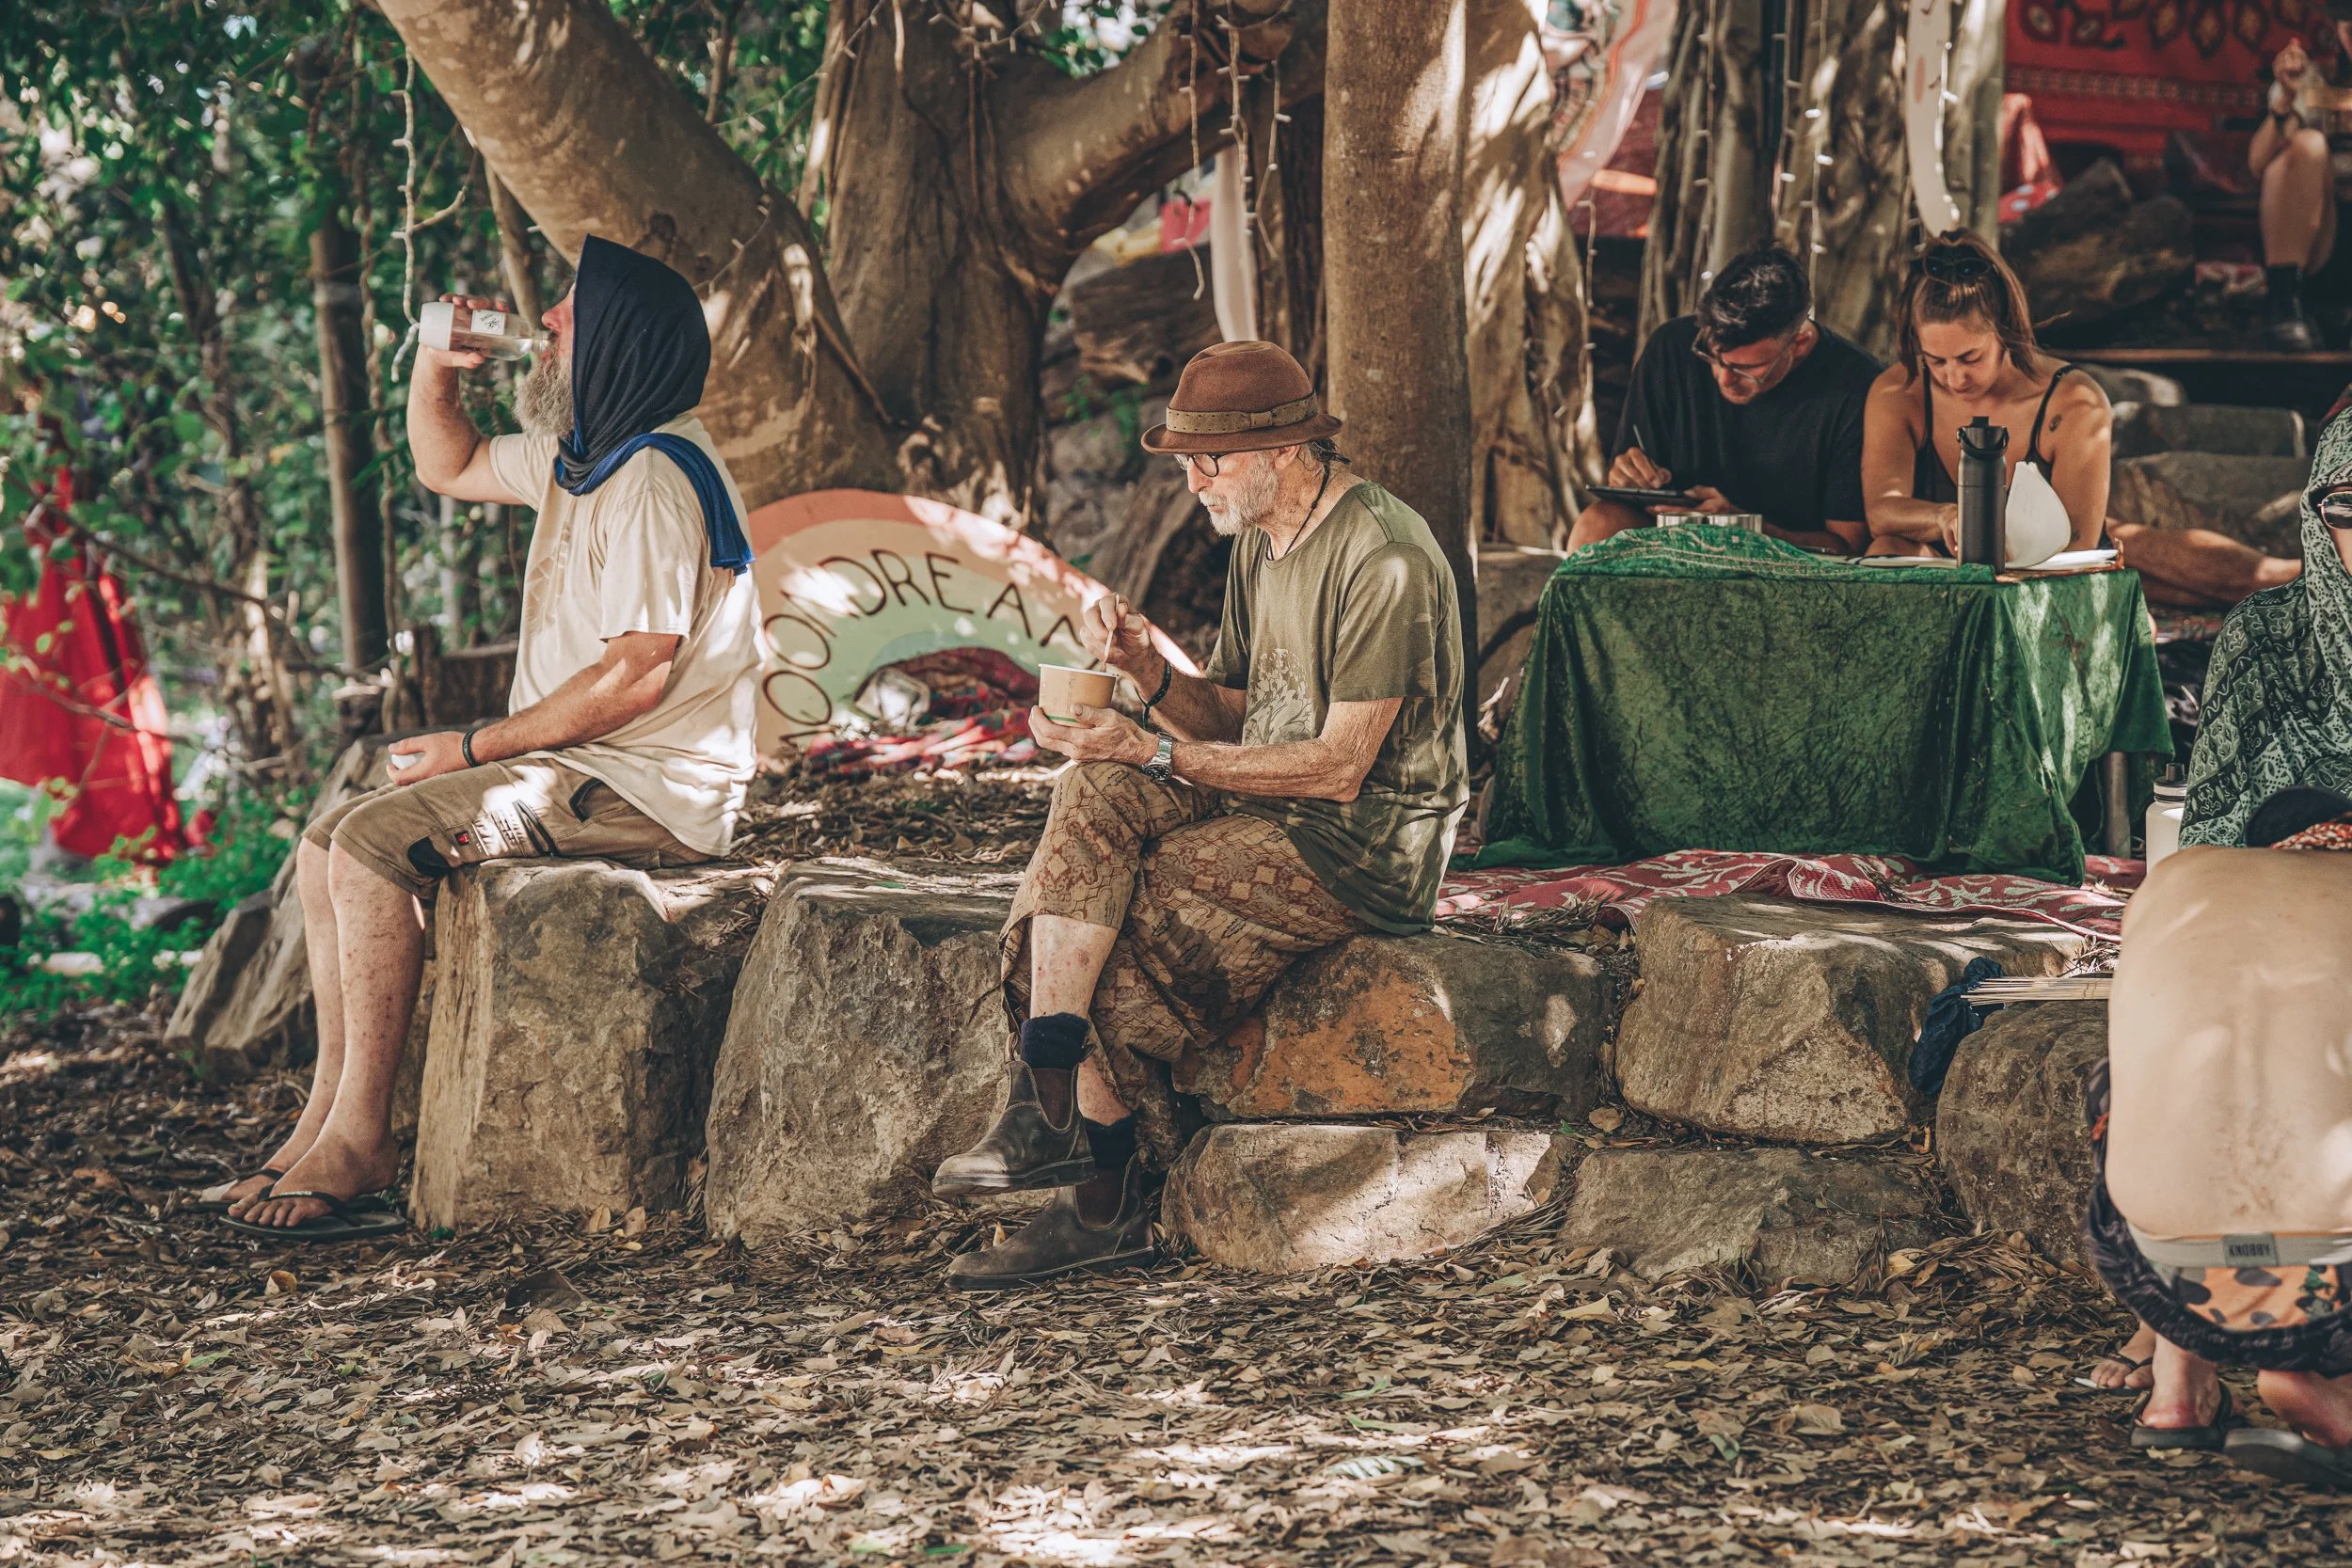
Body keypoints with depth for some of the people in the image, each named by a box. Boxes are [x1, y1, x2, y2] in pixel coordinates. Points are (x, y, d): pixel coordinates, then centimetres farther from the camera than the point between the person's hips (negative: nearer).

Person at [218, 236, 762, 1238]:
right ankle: (330, 1113, 0)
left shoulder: (656, 477, -18)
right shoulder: (579, 454, 14)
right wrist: (436, 371, 10)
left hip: (647, 785, -10)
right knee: (326, 847, 3)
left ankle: (359, 1140, -18)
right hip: (579, 770, 10)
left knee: (372, 843, -23)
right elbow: (450, 469, 31)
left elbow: (639, 673, -24)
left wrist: (473, 750, -16)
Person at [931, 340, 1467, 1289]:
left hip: (1369, 842, -8)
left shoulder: (1383, 561, -17)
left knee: (1109, 936, -21)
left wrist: (1155, 754, -21)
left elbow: (1339, 768, -21)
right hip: (1273, 812, 8)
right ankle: (1052, 1115, -28)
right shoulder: (1258, 542, 13)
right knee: (1094, 795, -20)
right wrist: (1150, 672, -6)